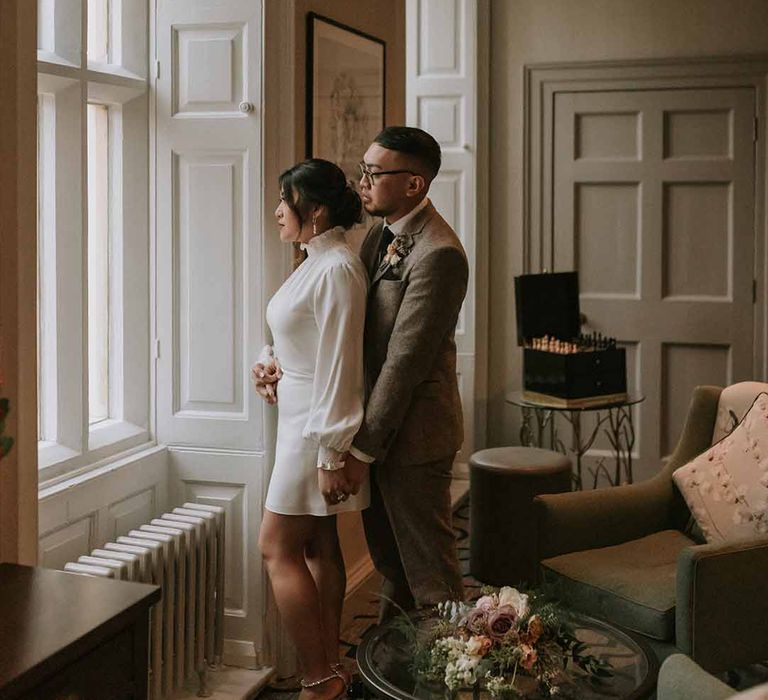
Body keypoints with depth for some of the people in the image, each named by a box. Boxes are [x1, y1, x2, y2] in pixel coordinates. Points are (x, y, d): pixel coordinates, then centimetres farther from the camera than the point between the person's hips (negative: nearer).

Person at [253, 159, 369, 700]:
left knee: (278, 548, -6)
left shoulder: (337, 269, -18)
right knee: (318, 546, 13)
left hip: (320, 427, -10)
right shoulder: (316, 263, 13)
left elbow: (340, 365, -21)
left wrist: (330, 454, -22)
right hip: (302, 418, 10)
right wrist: (274, 366, 4)